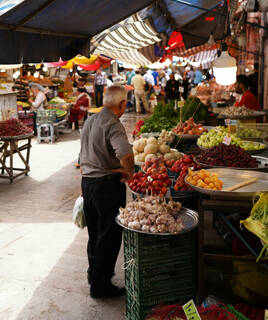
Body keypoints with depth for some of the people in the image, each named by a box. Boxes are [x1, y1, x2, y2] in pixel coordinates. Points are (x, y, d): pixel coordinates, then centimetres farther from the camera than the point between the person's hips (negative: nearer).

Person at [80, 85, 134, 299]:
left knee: (94, 232, 22)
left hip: (87, 182, 9)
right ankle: (101, 285, 14)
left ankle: (94, 275, 38)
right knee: (109, 237, 5)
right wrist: (130, 171, -17)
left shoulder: (90, 121, 9)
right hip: (107, 185, -8)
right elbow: (126, 155, -36)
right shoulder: (113, 124, -19)